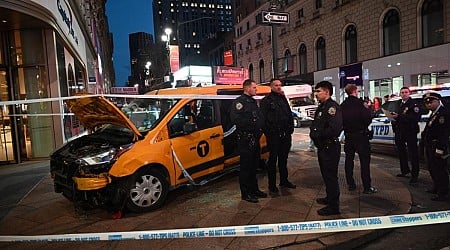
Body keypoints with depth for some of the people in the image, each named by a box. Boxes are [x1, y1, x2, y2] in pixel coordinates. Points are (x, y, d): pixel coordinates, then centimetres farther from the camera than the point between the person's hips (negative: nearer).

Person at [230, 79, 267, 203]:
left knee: (254, 165, 17)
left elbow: (259, 117, 24)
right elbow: (234, 118, -24)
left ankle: (254, 190, 29)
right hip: (245, 139, -9)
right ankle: (246, 193, 8)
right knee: (246, 167, -2)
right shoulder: (239, 101, -11)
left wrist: (259, 128, 5)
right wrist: (250, 124, -19)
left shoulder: (253, 102, 19)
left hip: (255, 138, 9)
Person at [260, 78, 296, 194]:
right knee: (273, 160, 1)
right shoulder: (266, 101, -5)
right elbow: (263, 118, -9)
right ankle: (272, 184, 10)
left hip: (285, 134, 6)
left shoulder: (283, 99, 16)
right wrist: (268, 132, -13)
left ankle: (284, 180, 28)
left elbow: (290, 115, 18)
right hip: (273, 135, -6)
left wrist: (290, 128, 8)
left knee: (283, 159, 16)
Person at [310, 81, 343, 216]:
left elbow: (335, 128, -29)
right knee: (326, 174, 21)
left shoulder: (332, 107, -17)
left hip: (330, 147, -10)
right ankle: (329, 198, 36)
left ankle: (333, 206, 7)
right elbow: (317, 125, 22)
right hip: (322, 147, 10)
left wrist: (318, 135, -18)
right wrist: (313, 132, 1)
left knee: (330, 176, -3)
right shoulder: (322, 107, 16)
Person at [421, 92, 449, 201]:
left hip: (437, 147, -10)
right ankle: (437, 188, 35)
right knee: (432, 168, 20)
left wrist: (440, 148, -24)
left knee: (439, 169, -3)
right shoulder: (434, 113, 15)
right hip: (430, 146, 10)